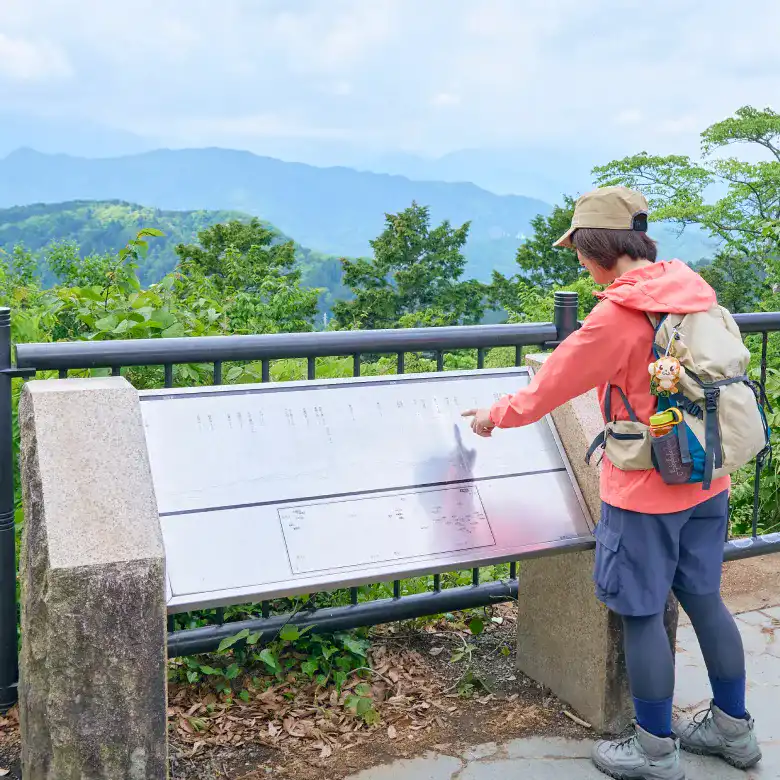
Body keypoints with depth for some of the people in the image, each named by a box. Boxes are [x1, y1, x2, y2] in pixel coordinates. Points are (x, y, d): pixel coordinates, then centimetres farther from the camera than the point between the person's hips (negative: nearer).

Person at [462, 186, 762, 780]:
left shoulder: (617, 314, -20)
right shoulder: (691, 289, 3)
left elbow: (553, 384, -10)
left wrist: (496, 415, 7)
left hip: (646, 491, -8)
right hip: (708, 482, 8)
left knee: (642, 613, 6)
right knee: (703, 597, 19)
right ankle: (733, 729, 33)